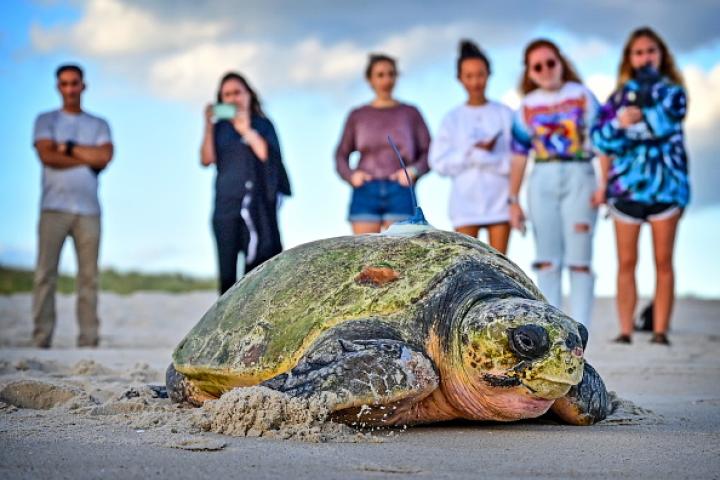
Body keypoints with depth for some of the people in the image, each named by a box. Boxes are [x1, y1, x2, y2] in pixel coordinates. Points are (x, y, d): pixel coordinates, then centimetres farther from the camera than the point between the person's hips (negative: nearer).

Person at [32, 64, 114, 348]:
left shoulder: (99, 125, 17)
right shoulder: (46, 121, 13)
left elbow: (105, 157, -1)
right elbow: (47, 156, -4)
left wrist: (68, 147, -1)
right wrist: (88, 158, -2)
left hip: (89, 210, 1)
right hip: (54, 208, -1)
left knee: (89, 276, -3)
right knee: (46, 274, -7)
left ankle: (89, 341, -2)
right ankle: (41, 341, -7)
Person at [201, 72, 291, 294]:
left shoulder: (262, 124, 8)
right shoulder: (219, 127, 12)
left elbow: (269, 155, -8)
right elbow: (207, 159, -2)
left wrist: (247, 131, -10)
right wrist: (209, 125, -5)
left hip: (256, 203, -2)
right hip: (225, 204, 2)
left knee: (257, 267, -9)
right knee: (227, 271, -2)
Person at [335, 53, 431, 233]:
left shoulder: (410, 113, 10)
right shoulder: (357, 115, 13)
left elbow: (428, 153, 10)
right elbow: (341, 155, 16)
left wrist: (413, 171, -9)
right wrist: (351, 175, -3)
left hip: (400, 193, -1)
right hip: (366, 191, 1)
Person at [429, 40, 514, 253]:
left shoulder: (505, 114, 2)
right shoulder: (452, 119, 5)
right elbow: (439, 162, -2)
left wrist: (480, 156, -12)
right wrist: (473, 151, -11)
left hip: (500, 199, 0)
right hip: (465, 200, 0)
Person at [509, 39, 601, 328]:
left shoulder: (581, 96, 4)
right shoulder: (528, 106, 10)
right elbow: (519, 154, 10)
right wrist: (513, 200, 7)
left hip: (578, 177, -2)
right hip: (542, 181, 2)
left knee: (579, 260, -3)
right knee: (546, 262, 4)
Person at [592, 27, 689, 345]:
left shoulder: (673, 92, 6)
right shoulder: (618, 98, 9)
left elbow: (665, 122, -14)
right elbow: (600, 139, -3)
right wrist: (619, 123, -19)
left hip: (665, 184, -1)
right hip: (625, 185, 1)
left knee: (663, 262, 0)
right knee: (626, 263, 1)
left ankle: (660, 332, 2)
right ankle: (625, 331, 4)